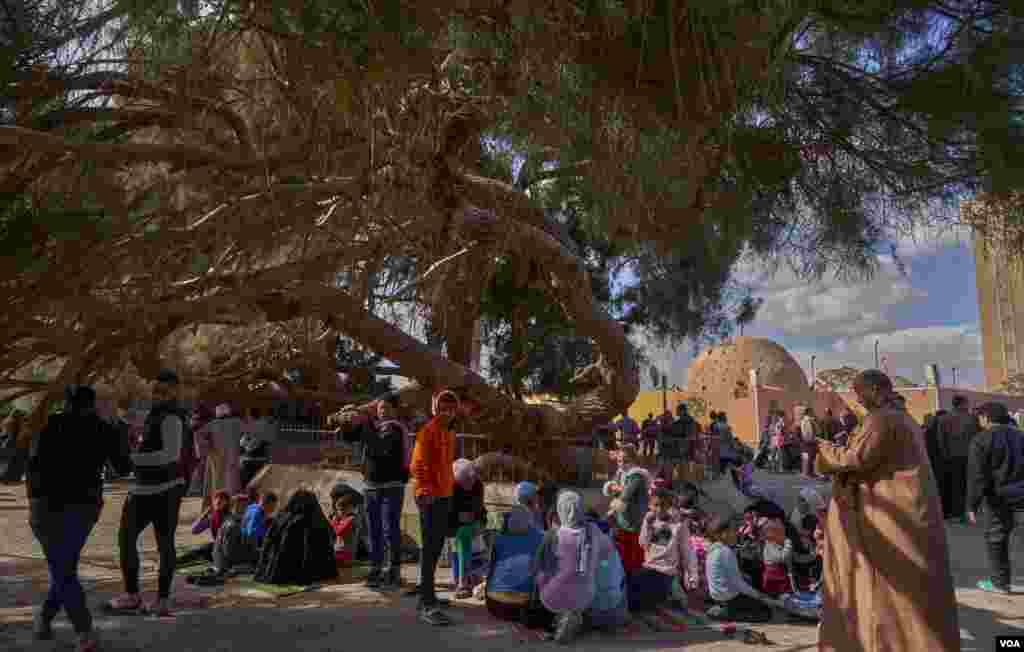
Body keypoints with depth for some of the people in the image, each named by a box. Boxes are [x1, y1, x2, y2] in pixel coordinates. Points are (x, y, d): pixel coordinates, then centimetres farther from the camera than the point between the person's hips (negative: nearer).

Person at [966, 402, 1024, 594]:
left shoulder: (980, 440, -10)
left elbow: (977, 476, -14)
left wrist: (972, 505, -10)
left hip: (999, 497, -5)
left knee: (995, 539, 10)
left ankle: (1000, 582, 16)